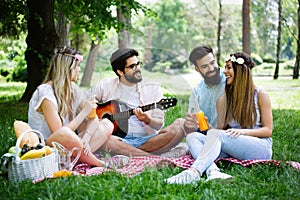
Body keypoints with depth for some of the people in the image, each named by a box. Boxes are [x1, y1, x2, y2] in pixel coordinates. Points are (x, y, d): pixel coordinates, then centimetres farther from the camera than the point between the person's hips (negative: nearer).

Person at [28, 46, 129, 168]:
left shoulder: (73, 89, 8)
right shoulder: (45, 93, -16)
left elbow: (93, 118, 3)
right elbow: (58, 132, -23)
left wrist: (86, 138, -18)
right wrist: (84, 112, -16)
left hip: (67, 149, 8)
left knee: (107, 124, -1)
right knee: (64, 133, -40)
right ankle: (101, 164, -17)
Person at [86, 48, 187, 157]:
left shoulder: (153, 88, 8)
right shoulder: (106, 86, 8)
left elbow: (159, 124, 5)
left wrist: (147, 120, -17)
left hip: (147, 140, 1)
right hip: (120, 141, 0)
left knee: (181, 124, -22)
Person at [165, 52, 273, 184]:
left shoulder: (260, 96, 4)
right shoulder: (223, 99, 15)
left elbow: (268, 130, 0)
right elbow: (221, 128, 11)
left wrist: (243, 131, -16)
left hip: (261, 147, -5)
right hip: (232, 148, 5)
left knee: (215, 134, -31)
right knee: (192, 136, -18)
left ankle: (194, 172, -49)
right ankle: (213, 172, -45)